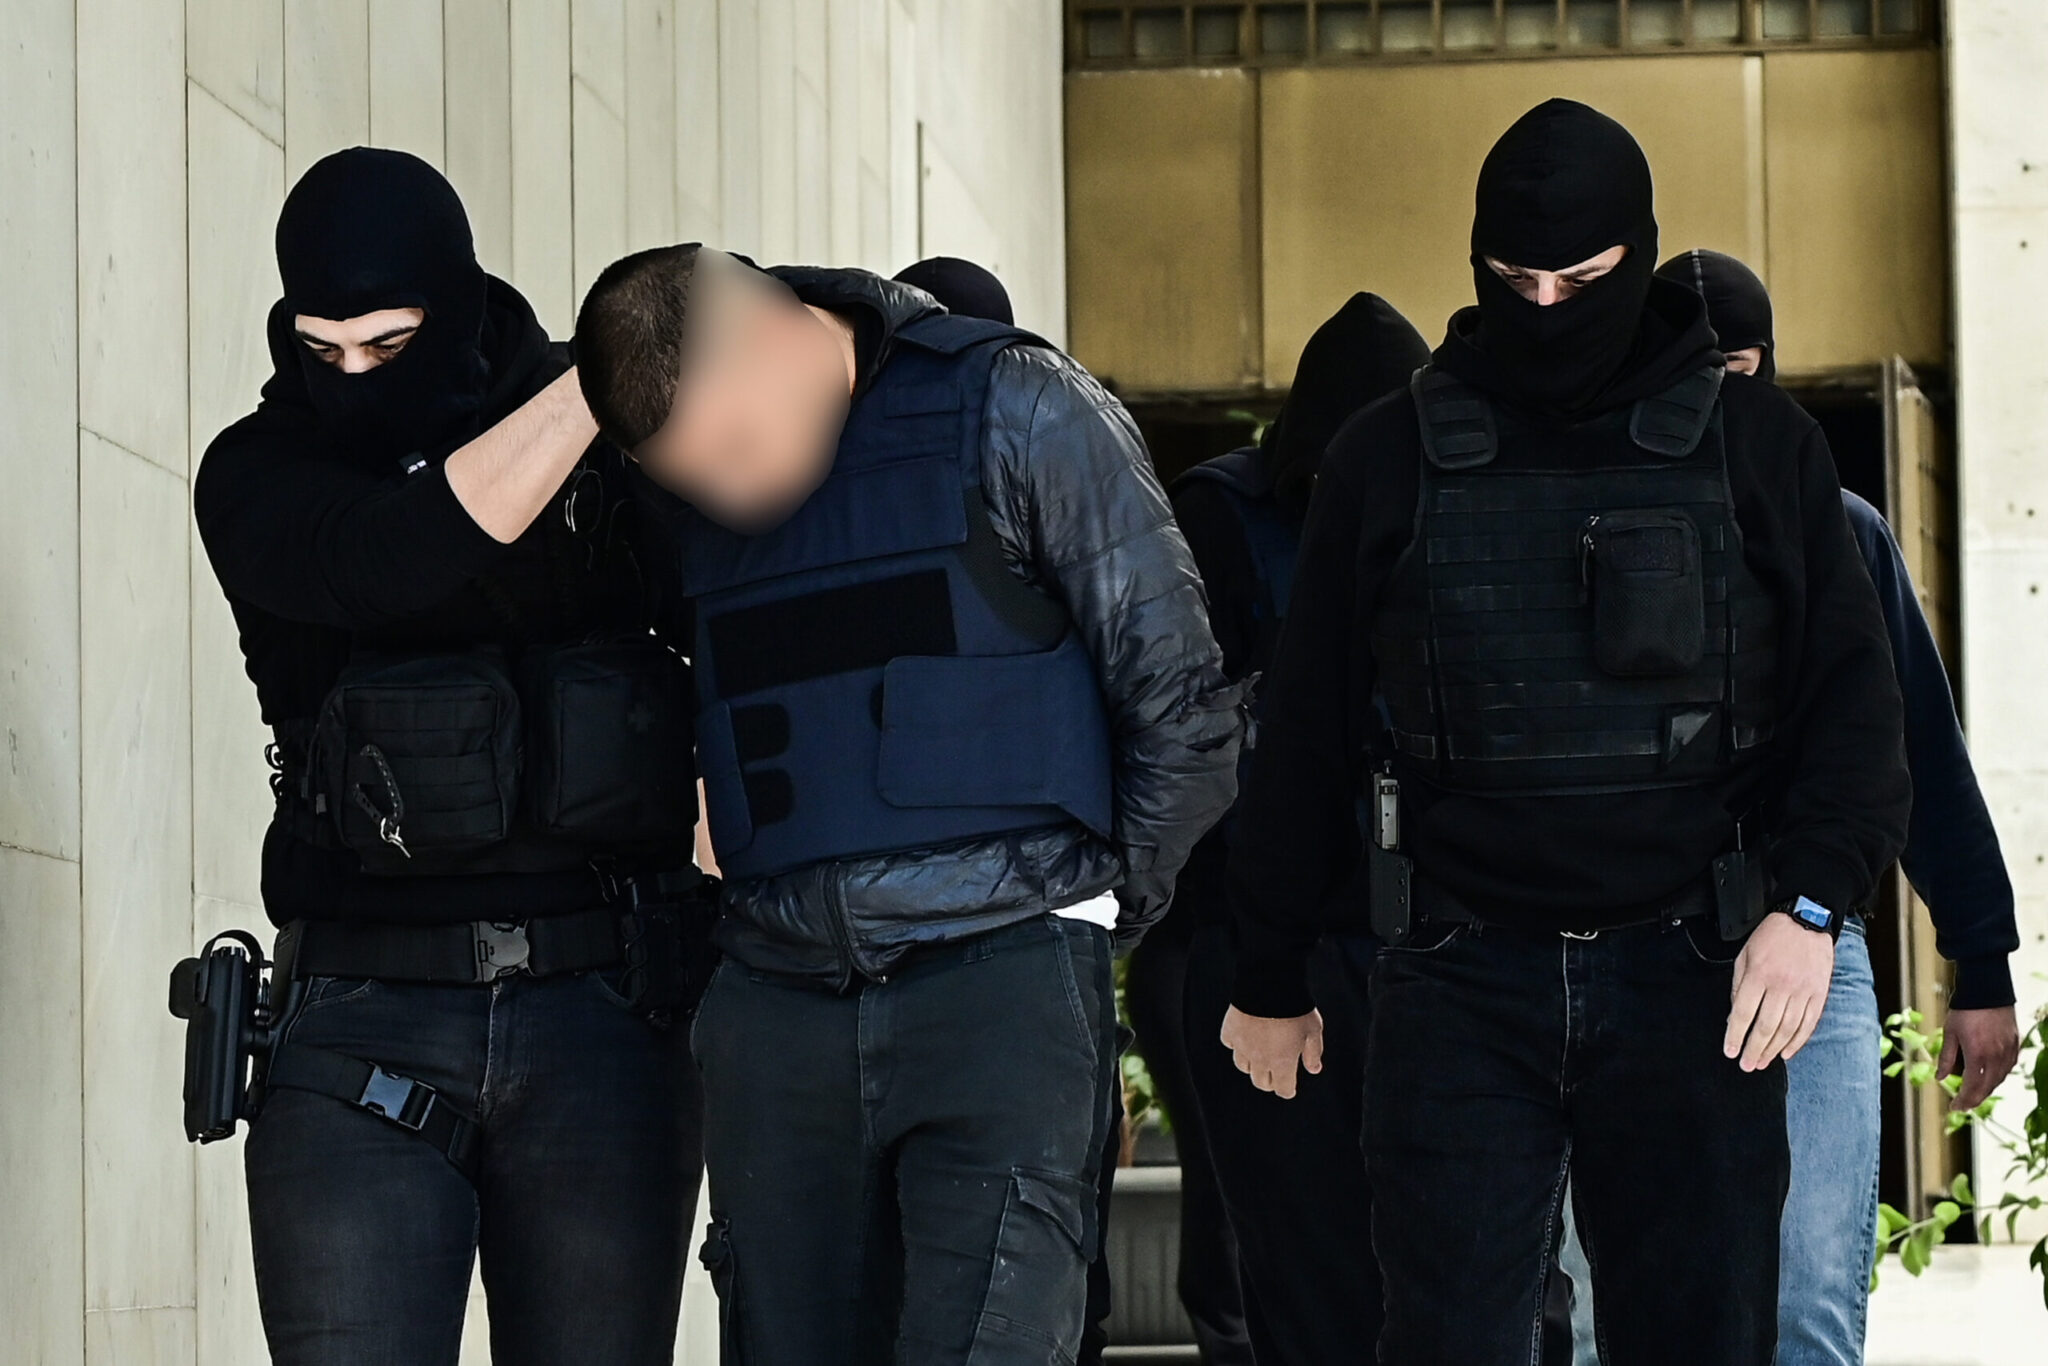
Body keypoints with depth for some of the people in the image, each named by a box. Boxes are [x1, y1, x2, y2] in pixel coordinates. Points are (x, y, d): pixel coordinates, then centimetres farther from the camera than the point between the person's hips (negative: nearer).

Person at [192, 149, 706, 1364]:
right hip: (364, 1025, -1)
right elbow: (396, 561, -18)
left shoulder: (623, 440, 6)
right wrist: (607, 370, -19)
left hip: (604, 1005, 1)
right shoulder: (261, 474, 3)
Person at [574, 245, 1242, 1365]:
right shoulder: (677, 492, 10)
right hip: (776, 1010, 5)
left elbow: (1179, 701, 1)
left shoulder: (1015, 410, -2)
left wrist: (1102, 906, 5)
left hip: (997, 985, -5)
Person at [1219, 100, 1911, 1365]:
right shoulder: (1392, 460, 8)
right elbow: (1308, 729, 14)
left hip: (1688, 979, 0)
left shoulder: (1759, 447, 7)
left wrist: (1812, 901, -9)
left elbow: (1854, 696, 7)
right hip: (1459, 984, 0)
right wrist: (1271, 974, 15)